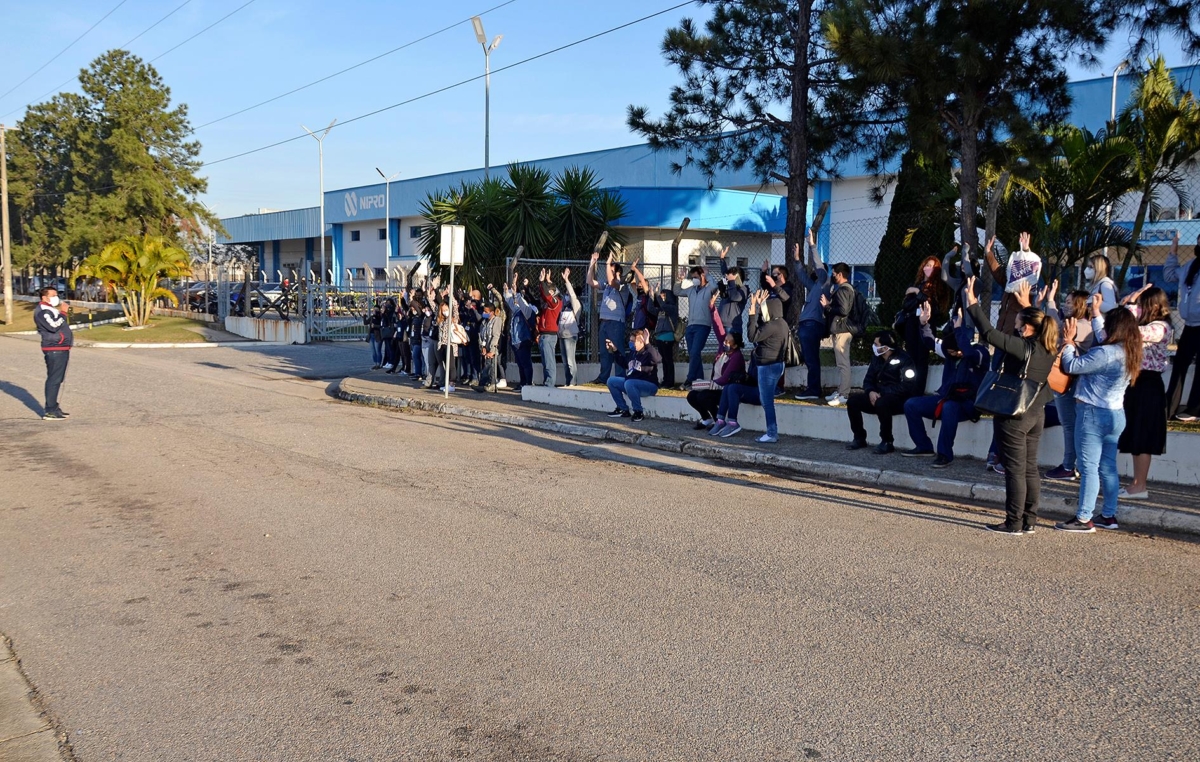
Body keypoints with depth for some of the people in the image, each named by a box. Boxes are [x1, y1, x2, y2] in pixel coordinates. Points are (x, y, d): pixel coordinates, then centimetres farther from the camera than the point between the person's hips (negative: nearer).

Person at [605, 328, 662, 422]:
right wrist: (614, 350, 20)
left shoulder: (648, 354, -15)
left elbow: (658, 359, -40)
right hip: (631, 383, 9)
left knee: (629, 383, -35)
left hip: (650, 385, -9)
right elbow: (623, 361, 30)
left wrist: (647, 344, -47)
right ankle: (623, 410, 7)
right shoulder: (633, 353, 9)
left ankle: (639, 412, -20)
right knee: (611, 380, 4)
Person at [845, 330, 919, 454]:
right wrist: (871, 392, -12)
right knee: (853, 400, -10)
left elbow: (907, 387, -20)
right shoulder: (877, 359, 10)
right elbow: (868, 379, 11)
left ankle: (887, 442, -24)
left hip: (899, 399, -7)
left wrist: (882, 394, -22)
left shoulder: (903, 359, -13)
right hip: (879, 396, 7)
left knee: (882, 403, -38)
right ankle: (859, 438, 0)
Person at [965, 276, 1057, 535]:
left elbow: (990, 333, -24)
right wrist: (1025, 305, 28)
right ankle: (1029, 521, 18)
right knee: (1030, 468, 12)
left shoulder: (1022, 347, -19)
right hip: (1036, 414, 8)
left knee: (1015, 469, -3)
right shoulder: (1048, 350, 4)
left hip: (1014, 415, -8)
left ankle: (1013, 523, 3)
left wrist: (972, 303, -18)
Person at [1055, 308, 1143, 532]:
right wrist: (1096, 314, 36)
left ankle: (1084, 519, -5)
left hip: (1094, 413, -9)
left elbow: (1072, 366, -17)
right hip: (1116, 414, 9)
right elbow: (1103, 337, 26)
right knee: (1108, 467, 13)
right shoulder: (1130, 352, 7)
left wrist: (1068, 342, -2)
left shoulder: (1106, 353, -21)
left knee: (1089, 466, -6)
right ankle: (1108, 516, 20)